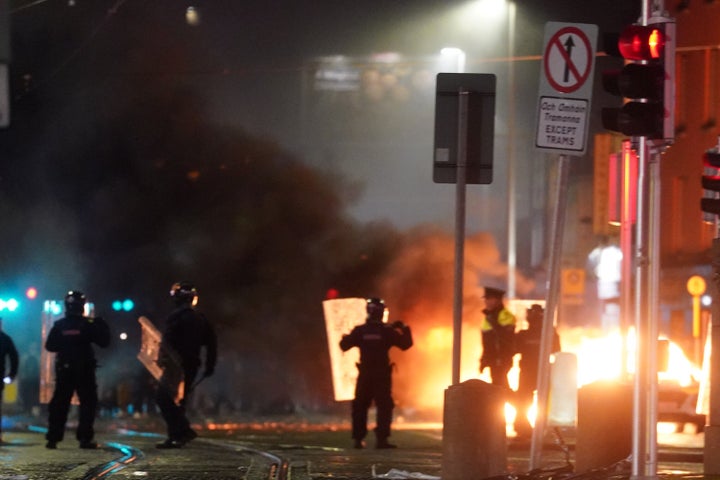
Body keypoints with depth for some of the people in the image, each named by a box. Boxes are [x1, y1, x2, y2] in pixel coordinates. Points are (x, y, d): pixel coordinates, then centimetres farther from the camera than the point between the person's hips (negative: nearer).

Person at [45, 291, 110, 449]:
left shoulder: (59, 325, 0)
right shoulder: (87, 324, -8)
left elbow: (50, 346, 6)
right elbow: (104, 342, -6)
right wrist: (104, 328, 10)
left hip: (63, 369, 3)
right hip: (84, 370, -3)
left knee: (59, 403, 7)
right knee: (88, 402, 3)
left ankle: (53, 438, 3)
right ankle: (85, 438, -5)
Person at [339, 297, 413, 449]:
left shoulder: (359, 331, 0)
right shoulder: (387, 331, -7)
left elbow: (344, 346, 7)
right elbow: (405, 344, -3)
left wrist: (344, 338, 29)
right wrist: (405, 329, 11)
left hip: (365, 374, 3)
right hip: (382, 375, -3)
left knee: (360, 407, 11)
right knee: (384, 406, 0)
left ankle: (358, 439, 10)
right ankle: (381, 439, -10)